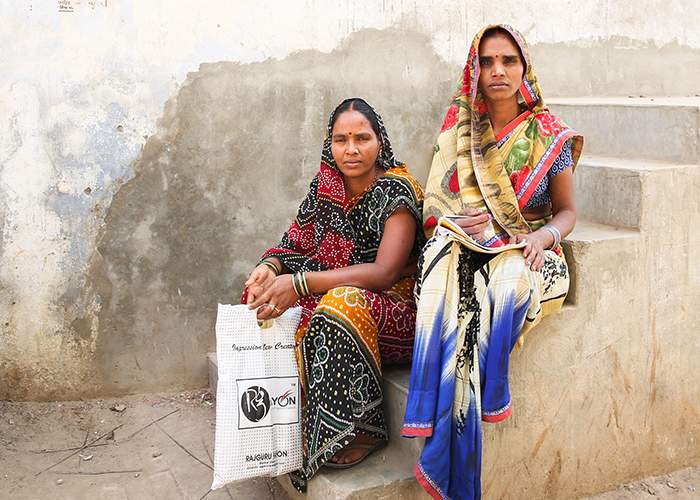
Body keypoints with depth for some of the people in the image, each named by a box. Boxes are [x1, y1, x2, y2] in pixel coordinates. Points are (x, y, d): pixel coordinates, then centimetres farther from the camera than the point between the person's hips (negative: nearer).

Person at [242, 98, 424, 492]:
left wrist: (301, 283, -31)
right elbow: (298, 243, 8)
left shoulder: (398, 191, -15)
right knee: (267, 299, -14)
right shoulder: (325, 186, 4)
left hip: (394, 310, -6)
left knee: (344, 305, -36)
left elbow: (385, 272, -25)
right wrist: (271, 267, -17)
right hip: (332, 295, 6)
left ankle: (359, 434, -16)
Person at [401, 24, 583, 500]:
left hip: (525, 252, -1)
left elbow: (567, 212, 10)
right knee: (449, 284, -37)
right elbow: (435, 204, 14)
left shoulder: (549, 135, 6)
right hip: (464, 246, 1)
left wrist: (544, 235, -14)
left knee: (509, 280, -39)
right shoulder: (459, 130, 10)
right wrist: (456, 222, -10)